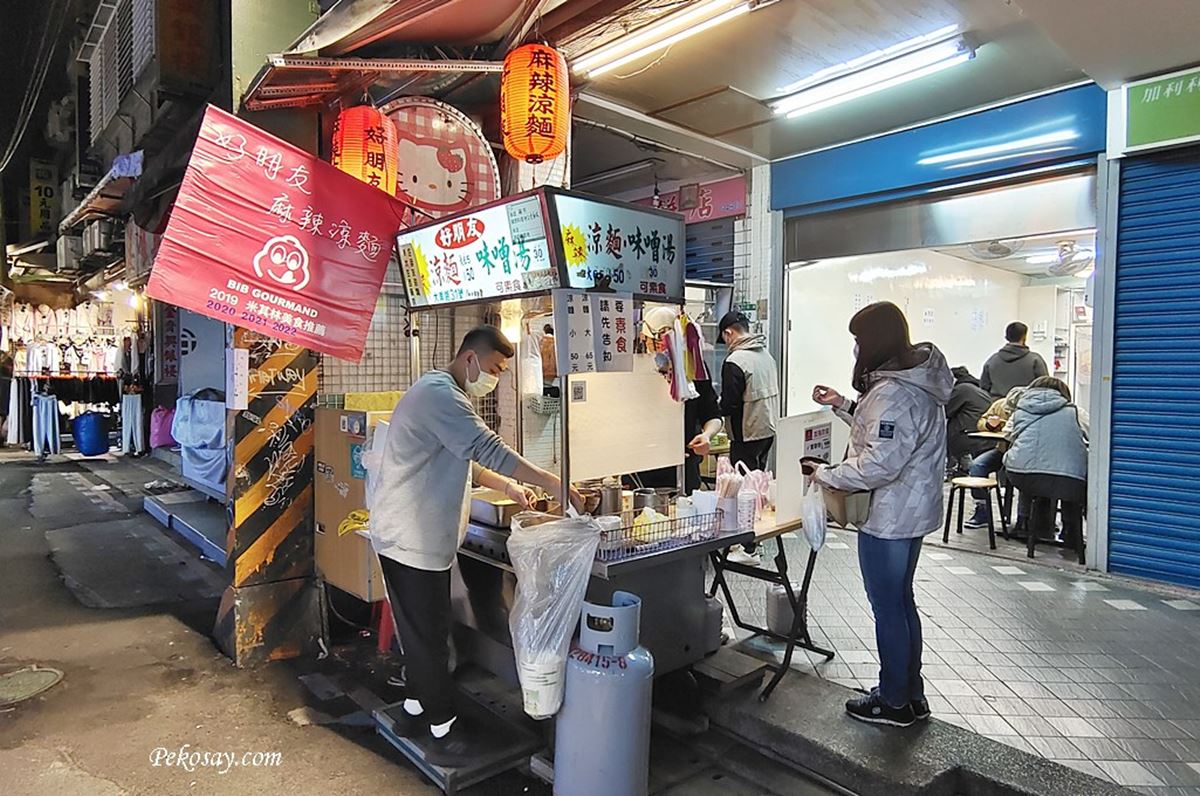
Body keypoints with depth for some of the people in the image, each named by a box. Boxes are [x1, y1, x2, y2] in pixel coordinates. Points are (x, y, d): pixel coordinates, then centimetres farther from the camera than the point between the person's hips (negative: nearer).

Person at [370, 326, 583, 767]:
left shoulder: (441, 393, 16)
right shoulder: (440, 394, -20)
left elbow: (462, 459, 21)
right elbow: (488, 449, -28)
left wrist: (509, 486, 13)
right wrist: (555, 485, -26)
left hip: (415, 536, 11)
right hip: (414, 540, -11)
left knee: (423, 631, 19)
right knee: (429, 634, 0)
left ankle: (416, 709, 33)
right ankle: (442, 731, 12)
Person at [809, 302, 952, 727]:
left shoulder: (892, 393, -26)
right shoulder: (917, 380, 8)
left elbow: (879, 464, -29)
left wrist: (825, 474, -18)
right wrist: (842, 405, 14)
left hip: (888, 516, -11)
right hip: (910, 510, 11)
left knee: (887, 607, 6)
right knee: (901, 601, 21)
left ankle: (894, 702, 23)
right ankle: (911, 694, 36)